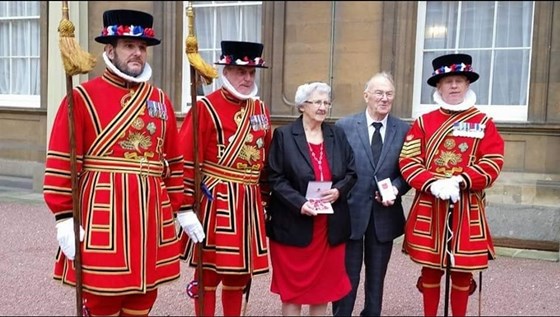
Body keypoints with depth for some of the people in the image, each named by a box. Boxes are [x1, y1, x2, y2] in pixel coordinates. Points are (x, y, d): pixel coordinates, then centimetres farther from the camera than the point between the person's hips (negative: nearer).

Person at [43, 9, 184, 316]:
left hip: (151, 213, 5)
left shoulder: (161, 99, 12)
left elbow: (174, 161, 13)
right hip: (103, 214, -4)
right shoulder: (82, 97, -3)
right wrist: (65, 219, -11)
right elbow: (61, 164, -7)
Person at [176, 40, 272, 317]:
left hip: (248, 202, 6)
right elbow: (186, 160, -13)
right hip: (215, 202, -6)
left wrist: (264, 203, 15)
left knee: (240, 275, 16)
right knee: (208, 275, 6)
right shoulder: (206, 108, -9)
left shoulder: (261, 110, 10)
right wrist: (186, 209, -16)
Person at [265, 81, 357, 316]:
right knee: (292, 286, 8)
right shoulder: (283, 135, -5)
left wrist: (338, 190, -10)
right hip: (294, 224, -4)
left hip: (330, 225, 4)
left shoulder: (338, 135, 8)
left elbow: (351, 173, 10)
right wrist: (299, 203, -20)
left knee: (325, 284, 14)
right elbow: (274, 178, -9)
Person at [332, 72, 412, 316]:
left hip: (385, 215, 2)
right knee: (347, 277, 9)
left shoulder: (404, 130, 2)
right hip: (350, 211, -2)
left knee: (377, 278, 16)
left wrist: (395, 189, -15)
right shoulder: (344, 126, -3)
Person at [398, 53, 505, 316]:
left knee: (462, 271, 9)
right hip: (429, 207, 0)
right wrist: (433, 184, -19)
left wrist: (459, 182, -19)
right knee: (431, 268, 9)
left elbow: (493, 163, -5)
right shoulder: (423, 122, 4)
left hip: (468, 208, 0)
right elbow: (408, 161, -4)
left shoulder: (484, 123, 4)